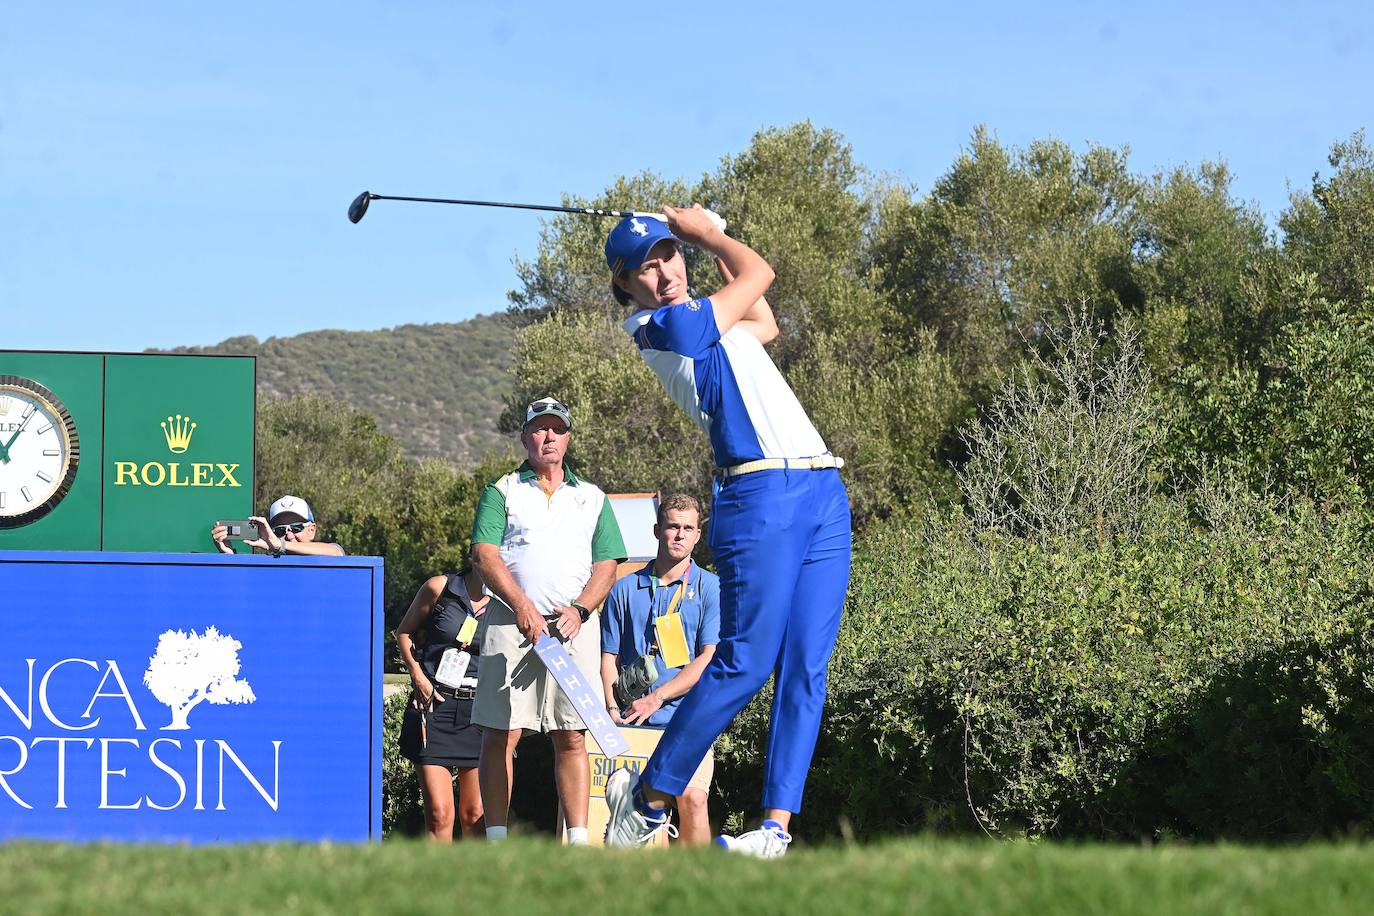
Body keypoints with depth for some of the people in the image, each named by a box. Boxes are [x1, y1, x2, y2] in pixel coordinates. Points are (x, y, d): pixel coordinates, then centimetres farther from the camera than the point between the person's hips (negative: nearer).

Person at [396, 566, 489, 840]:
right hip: (434, 704, -2)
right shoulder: (439, 589, 0)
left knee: (474, 815, 1)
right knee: (439, 814, -10)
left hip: (480, 707, 2)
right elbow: (404, 632, 13)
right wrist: (418, 676, 0)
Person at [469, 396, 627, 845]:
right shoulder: (502, 492, 10)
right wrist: (522, 606, -16)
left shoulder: (592, 498, 17)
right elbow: (484, 555, -2)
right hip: (512, 623, -2)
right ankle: (496, 840, -4)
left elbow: (606, 564, 10)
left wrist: (579, 610, -8)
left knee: (571, 737, -1)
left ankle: (579, 840, -2)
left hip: (574, 626, 2)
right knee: (501, 733, -5)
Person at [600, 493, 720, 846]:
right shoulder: (625, 589, 15)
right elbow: (609, 657, 15)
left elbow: (711, 659, -1)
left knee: (691, 796, -23)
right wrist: (613, 709, -2)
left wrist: (655, 698, -9)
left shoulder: (710, 589, 7)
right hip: (633, 722, 2)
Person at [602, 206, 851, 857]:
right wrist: (711, 235, 21)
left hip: (822, 497, 8)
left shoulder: (702, 325, 21)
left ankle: (777, 824, -7)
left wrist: (699, 240, 37)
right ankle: (647, 799, -1)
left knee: (806, 668, -2)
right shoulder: (667, 326, -6)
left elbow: (765, 325, 39)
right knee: (746, 663, -12)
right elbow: (759, 272, 2)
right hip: (762, 497, -8)